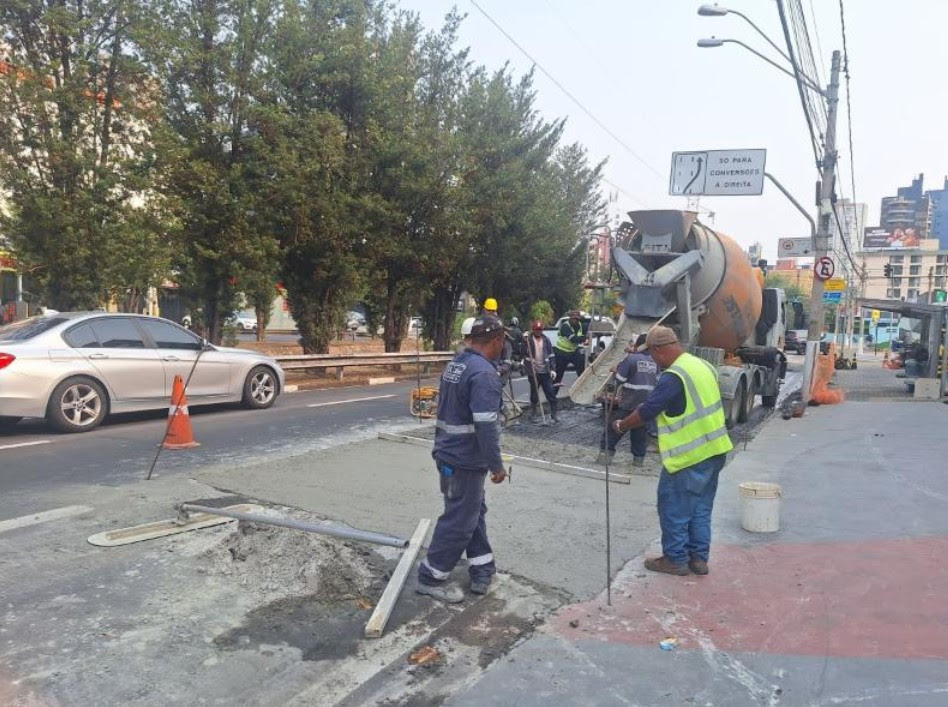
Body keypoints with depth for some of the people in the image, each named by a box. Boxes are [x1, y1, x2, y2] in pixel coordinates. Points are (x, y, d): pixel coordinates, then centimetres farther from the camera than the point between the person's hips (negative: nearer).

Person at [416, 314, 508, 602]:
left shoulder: (454, 365, 8)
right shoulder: (484, 373, -23)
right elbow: (486, 425, -26)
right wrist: (496, 464, -17)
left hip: (448, 453, 10)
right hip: (465, 460, -10)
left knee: (474, 511, 20)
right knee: (459, 521, 3)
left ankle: (482, 570, 30)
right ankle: (430, 577, 15)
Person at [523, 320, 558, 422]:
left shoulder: (546, 340, 6)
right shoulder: (528, 340, -3)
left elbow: (551, 355, 9)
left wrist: (552, 369, 3)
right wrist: (524, 339, -22)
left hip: (545, 371, 2)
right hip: (533, 372, -2)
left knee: (551, 393, 1)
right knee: (534, 394, 7)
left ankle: (553, 414, 7)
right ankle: (533, 414, 21)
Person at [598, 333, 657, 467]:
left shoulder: (631, 358, -12)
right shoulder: (655, 361, 5)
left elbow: (619, 379, -12)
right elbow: (657, 381, 14)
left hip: (629, 402, -5)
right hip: (647, 404, 5)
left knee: (614, 428, 4)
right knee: (641, 431, 13)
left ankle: (605, 453, 5)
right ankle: (639, 458, 15)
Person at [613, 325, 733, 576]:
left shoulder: (672, 377, -20)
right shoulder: (703, 365, 7)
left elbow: (646, 411, -16)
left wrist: (621, 425, 1)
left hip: (689, 457, -9)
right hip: (714, 451, 9)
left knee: (674, 509, 7)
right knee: (701, 508, 17)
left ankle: (676, 559, 17)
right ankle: (699, 558, 25)